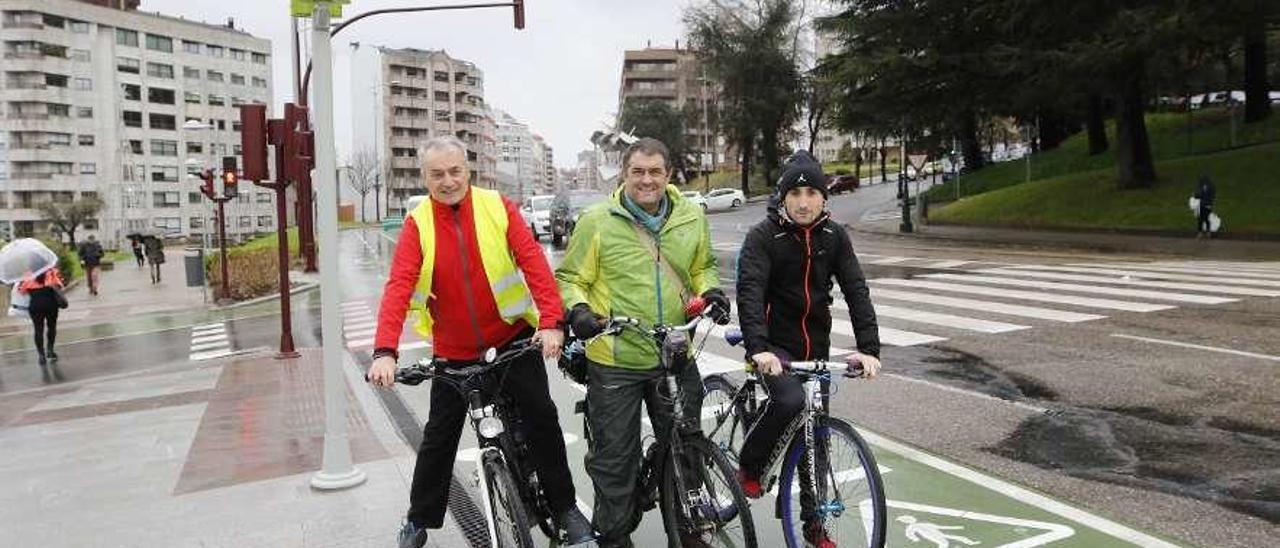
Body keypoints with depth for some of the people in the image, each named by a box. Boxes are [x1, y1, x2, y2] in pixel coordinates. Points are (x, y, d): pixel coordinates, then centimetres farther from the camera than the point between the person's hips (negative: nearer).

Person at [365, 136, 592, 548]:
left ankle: (566, 509, 19)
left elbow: (534, 263, -15)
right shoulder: (418, 224, -8)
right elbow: (398, 286, -18)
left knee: (542, 420, 1)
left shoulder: (498, 208, -9)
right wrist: (385, 351, -30)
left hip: (514, 338, -1)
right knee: (439, 436, 12)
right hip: (454, 351, 1)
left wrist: (551, 321, -28)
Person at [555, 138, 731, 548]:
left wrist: (710, 290, -2)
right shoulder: (598, 220, -8)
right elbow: (570, 277, -2)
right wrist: (577, 309, -21)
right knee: (614, 458, 7)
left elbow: (702, 267, 19)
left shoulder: (691, 218, 4)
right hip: (614, 362, -3)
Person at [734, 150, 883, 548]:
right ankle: (749, 469, -5)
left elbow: (856, 291, -7)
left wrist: (870, 348, -20)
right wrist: (758, 347, -40)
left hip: (816, 347, 4)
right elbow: (750, 291, -25)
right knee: (790, 401, -31)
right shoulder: (763, 236, -12)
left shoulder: (834, 236, 0)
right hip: (774, 345, -4)